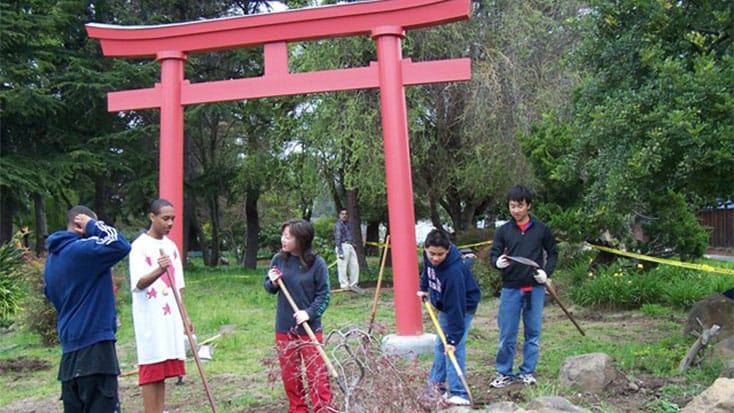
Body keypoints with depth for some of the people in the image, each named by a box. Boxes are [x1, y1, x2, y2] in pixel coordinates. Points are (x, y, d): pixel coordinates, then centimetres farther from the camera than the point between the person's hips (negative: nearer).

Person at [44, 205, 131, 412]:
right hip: (94, 347, -9)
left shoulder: (52, 258, 14)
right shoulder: (81, 250, -15)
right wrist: (94, 225, -10)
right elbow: (121, 245, -24)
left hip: (69, 350, 9)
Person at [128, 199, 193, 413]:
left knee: (163, 370, 9)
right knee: (151, 369, -4)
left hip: (170, 316, 6)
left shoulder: (171, 246, 13)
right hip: (150, 317, -6)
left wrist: (184, 316, 14)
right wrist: (159, 271, -40)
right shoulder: (140, 246, -8)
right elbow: (139, 283, -21)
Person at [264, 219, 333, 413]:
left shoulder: (317, 263, -11)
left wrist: (309, 312, -21)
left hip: (309, 328, -4)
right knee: (289, 374, 13)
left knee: (316, 373, -2)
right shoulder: (278, 259, -1)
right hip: (284, 328, 4)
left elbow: (323, 295, -7)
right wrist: (273, 283, -11)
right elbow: (268, 287, 11)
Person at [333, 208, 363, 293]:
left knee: (355, 265, 8)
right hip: (343, 246, -8)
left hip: (350, 246, 8)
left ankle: (353, 284, 16)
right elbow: (338, 238, -13)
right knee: (343, 266, -4)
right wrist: (340, 250, -19)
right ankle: (344, 285, 2)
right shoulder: (338, 225, -8)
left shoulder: (349, 223, 16)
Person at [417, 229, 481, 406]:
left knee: (455, 348, -16)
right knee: (440, 344, 16)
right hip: (444, 304, 8)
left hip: (463, 306, -8)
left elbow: (456, 308, -37)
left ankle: (459, 393, -12)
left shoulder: (453, 271, -39)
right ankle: (436, 382, 29)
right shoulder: (428, 255, -18)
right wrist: (423, 288, 7)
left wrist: (453, 339, -35)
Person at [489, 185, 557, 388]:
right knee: (507, 334, 2)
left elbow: (553, 253, 11)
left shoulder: (541, 229, 3)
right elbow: (494, 255, 2)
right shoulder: (503, 230, 4)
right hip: (510, 288, 0)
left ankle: (527, 371, 22)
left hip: (535, 289, 0)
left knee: (533, 333, 8)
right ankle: (504, 372, 16)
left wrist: (546, 272, -6)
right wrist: (498, 262, -22)